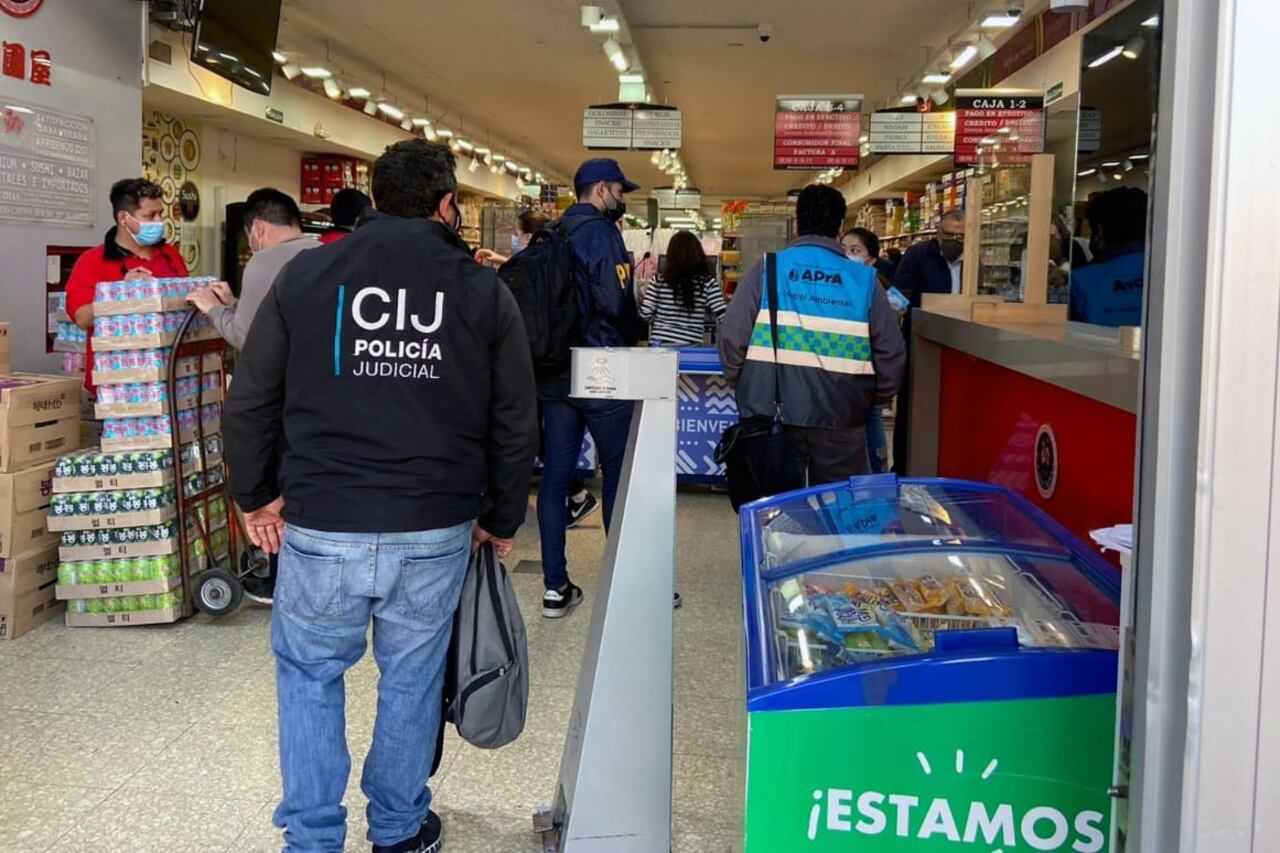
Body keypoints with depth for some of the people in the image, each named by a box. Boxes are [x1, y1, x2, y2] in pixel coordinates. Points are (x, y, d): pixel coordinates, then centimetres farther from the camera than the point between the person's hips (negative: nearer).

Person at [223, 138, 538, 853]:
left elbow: (251, 402, 5)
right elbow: (516, 424, 5)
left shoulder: (306, 276, 2)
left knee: (309, 672, 18)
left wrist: (256, 495, 18)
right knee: (412, 679, 17)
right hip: (435, 532, 1)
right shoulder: (485, 292, 1)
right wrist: (503, 519, 16)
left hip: (320, 527, 0)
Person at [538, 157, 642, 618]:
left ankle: (555, 587, 10)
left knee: (555, 474, 6)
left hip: (553, 372, 7)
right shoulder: (602, 232, -10)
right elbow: (615, 303, -20)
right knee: (619, 471, 5)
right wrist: (630, 339, -1)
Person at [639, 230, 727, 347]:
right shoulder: (708, 282, -8)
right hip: (692, 346, 0)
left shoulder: (659, 280, -7)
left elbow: (645, 314, -4)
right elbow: (723, 317, -11)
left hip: (661, 345, 0)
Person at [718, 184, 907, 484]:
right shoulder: (864, 279, 1)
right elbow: (891, 353, 0)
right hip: (839, 420, 0)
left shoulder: (766, 269, -2)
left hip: (773, 417, 0)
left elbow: (732, 337, -6)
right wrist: (873, 399, 16)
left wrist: (744, 387, 9)